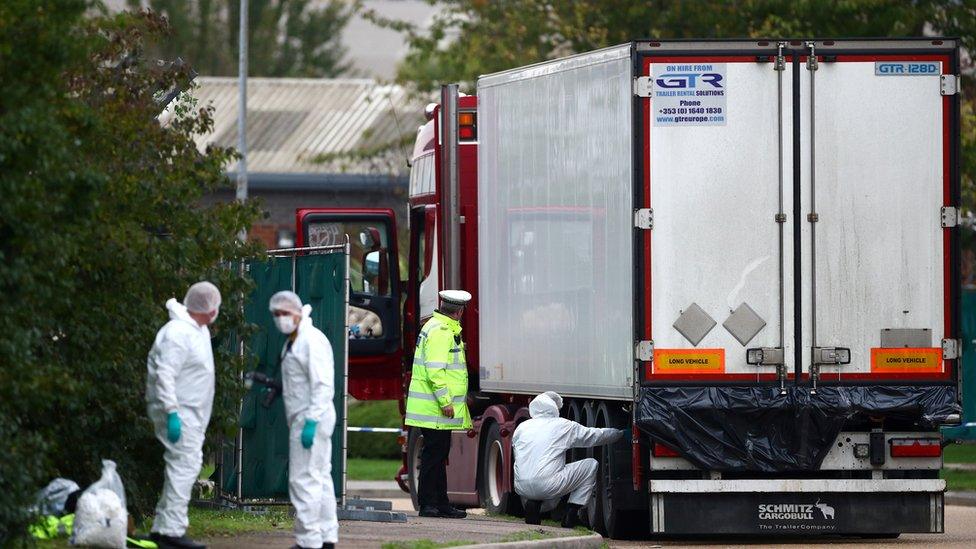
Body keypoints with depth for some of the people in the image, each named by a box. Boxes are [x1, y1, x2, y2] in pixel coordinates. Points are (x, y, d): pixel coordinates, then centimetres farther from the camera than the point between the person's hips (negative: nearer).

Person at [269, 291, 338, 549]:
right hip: (304, 418, 11)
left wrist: (311, 421, -25)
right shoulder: (293, 341, 16)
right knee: (319, 478, 14)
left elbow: (323, 385, -21)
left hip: (311, 419, -11)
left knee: (304, 479, -10)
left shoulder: (312, 341, -16)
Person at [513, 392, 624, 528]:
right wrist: (620, 434, 31)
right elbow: (596, 436, 14)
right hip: (547, 485, -6)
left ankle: (534, 504, 8)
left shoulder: (522, 427, 17)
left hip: (522, 488, 6)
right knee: (590, 465, 12)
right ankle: (571, 513, 6)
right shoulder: (564, 426, 6)